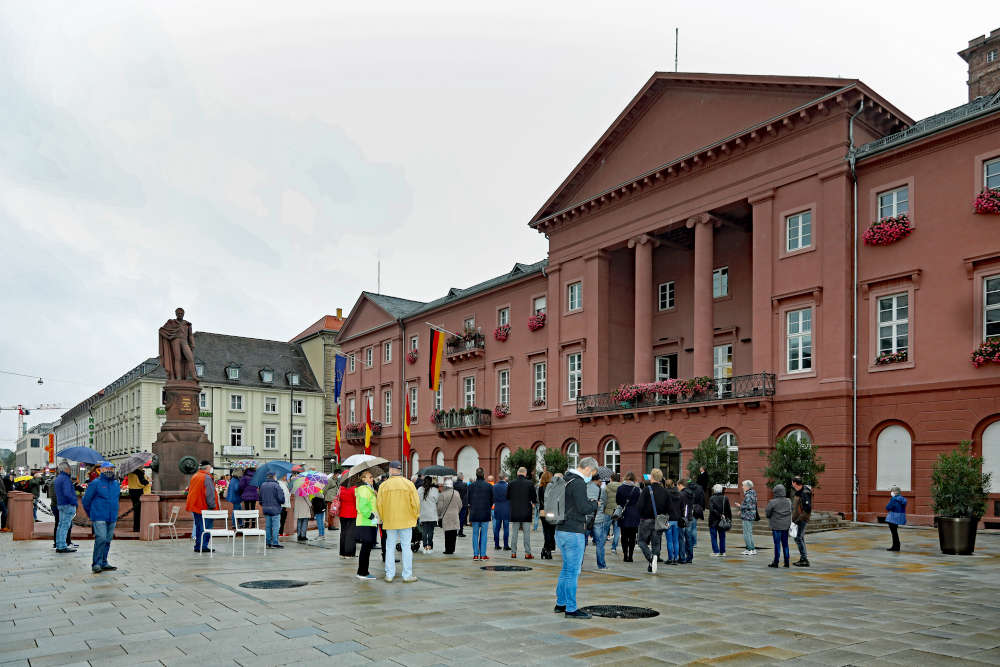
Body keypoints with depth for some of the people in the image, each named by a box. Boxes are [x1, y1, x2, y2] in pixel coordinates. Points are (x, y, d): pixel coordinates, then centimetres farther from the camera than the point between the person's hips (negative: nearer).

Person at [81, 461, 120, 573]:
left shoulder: (116, 484, 13)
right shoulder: (95, 483, -5)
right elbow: (86, 500, 1)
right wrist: (91, 515, 9)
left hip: (112, 518, 6)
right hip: (99, 518, -6)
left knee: (107, 541, 8)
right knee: (101, 539, -16)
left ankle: (103, 563, 17)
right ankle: (96, 564, -9)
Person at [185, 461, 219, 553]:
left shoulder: (194, 477, 12)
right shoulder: (207, 478, -14)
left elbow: (190, 490, 19)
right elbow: (210, 494, -18)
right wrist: (212, 506, -14)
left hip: (195, 506, 8)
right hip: (204, 507, -8)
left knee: (198, 526, 14)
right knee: (205, 527, -3)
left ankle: (197, 546, 16)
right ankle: (203, 546, -5)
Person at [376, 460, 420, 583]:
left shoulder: (383, 485, -3)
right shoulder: (409, 484, -5)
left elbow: (379, 504, 0)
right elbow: (415, 503, -5)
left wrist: (383, 518, 14)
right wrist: (415, 517, 9)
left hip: (389, 521, 1)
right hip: (406, 521, -1)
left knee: (390, 547, 9)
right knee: (406, 547, 5)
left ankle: (389, 575, 11)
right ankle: (407, 575, 7)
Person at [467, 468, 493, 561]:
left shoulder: (471, 486, -2)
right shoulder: (488, 486, -5)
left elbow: (469, 500, 3)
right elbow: (491, 500, 2)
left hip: (474, 514, 1)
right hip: (485, 514, -1)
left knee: (475, 534, 7)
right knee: (483, 534, 3)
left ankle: (475, 555, 7)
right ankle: (483, 555, 4)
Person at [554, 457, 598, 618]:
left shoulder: (566, 480, 14)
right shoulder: (578, 483, -16)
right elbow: (584, 508, -21)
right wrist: (595, 504, -1)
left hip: (560, 531, 10)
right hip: (573, 532, -10)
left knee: (566, 568, 19)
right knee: (573, 571, -3)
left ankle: (560, 603, 27)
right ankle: (571, 609, 2)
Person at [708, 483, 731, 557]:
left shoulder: (711, 498, -9)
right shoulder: (725, 498, -1)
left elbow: (711, 509, -20)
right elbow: (729, 510, 1)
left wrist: (719, 515, -15)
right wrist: (729, 519, 7)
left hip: (713, 521, -3)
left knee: (714, 537, 5)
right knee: (722, 537, 12)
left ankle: (716, 552, 0)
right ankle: (722, 552, 13)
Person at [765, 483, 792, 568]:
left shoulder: (772, 502, -15)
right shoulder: (788, 501, 1)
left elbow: (767, 513, -9)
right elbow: (791, 512, 8)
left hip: (776, 526, -5)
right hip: (786, 526, 5)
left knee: (777, 544, 0)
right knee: (785, 543, 12)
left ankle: (776, 562, 5)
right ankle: (786, 562, 16)